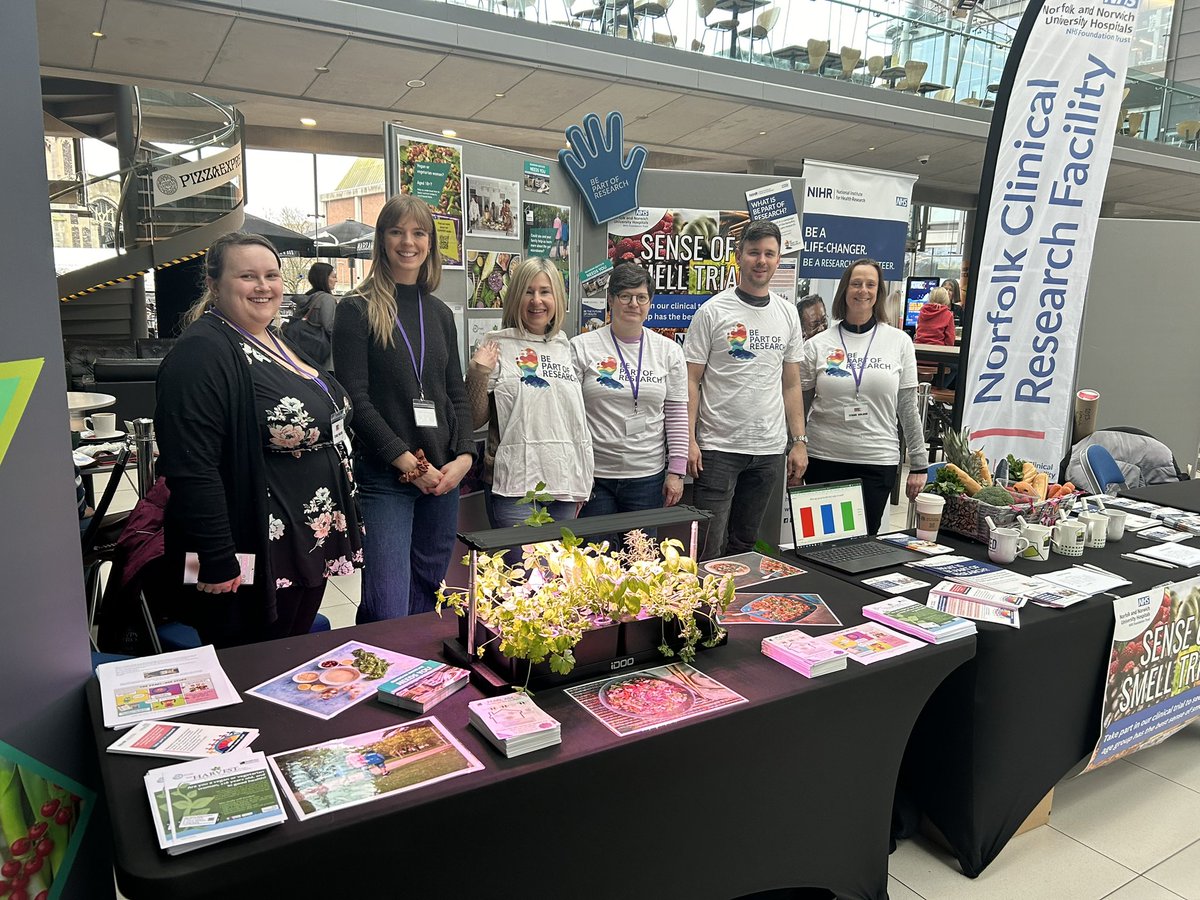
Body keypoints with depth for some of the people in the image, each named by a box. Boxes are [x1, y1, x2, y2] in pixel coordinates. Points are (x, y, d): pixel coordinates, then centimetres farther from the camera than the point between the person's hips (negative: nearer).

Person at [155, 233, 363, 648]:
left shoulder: (278, 341, 11)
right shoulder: (202, 354, -18)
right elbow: (192, 469, -24)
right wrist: (218, 563, -25)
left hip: (311, 547, 9)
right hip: (253, 560, -9)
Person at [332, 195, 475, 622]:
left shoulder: (440, 314, 13)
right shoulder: (357, 310, -3)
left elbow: (456, 393, 13)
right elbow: (356, 399, -9)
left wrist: (464, 456, -2)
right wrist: (409, 463, -14)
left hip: (443, 476, 5)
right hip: (383, 476, -5)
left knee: (428, 597, 14)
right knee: (388, 611, -6)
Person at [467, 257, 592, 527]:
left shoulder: (566, 349, 12)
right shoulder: (498, 346, -3)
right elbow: (475, 420, -2)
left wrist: (582, 485, 19)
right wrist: (478, 372, -17)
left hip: (565, 486, 5)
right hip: (516, 487, -5)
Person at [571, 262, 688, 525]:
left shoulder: (669, 351, 6)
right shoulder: (581, 347, -2)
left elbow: (677, 414, 6)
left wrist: (676, 471, 1)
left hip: (648, 476, 2)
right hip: (594, 476, -1)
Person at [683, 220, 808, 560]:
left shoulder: (788, 314, 9)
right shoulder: (713, 311, -5)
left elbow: (791, 385, 12)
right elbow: (691, 381, -6)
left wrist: (799, 441, 6)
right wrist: (689, 440, -14)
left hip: (769, 450, 5)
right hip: (718, 446, -4)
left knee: (745, 543, 16)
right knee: (709, 550, -1)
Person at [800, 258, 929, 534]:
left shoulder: (899, 342, 3)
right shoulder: (818, 345, 2)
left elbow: (908, 408, 5)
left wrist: (919, 464, 4)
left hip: (879, 462, 0)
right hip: (824, 459, 0)